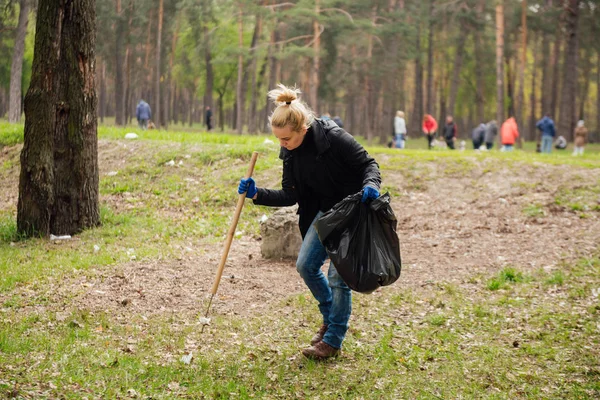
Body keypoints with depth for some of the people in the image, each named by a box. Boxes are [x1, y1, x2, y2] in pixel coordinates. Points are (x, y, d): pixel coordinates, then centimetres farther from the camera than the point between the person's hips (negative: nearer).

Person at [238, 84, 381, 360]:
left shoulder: (334, 138, -25)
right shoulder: (290, 153, -5)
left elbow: (368, 164, -16)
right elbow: (290, 195, -1)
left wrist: (370, 185, -37)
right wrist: (256, 194, -13)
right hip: (325, 211, 7)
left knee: (338, 275, -6)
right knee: (305, 265, 5)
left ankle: (333, 340, 9)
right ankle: (330, 318, 29)